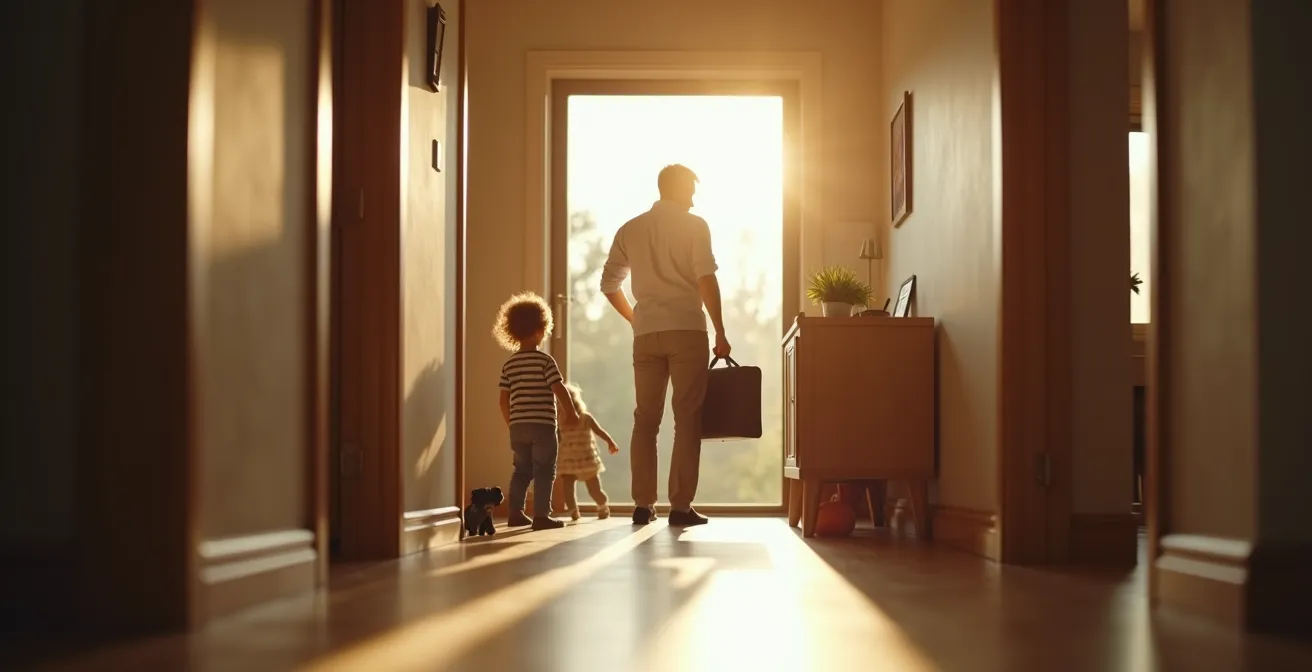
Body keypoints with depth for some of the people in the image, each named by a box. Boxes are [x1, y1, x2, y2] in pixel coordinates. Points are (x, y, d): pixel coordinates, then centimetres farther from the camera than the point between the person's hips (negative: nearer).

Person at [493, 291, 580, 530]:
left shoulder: (509, 365, 9)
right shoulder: (545, 360, -8)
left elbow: (504, 399, 10)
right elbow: (559, 389, -12)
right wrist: (570, 413, 0)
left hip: (518, 426, 6)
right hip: (542, 425, -6)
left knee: (522, 470, 15)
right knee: (544, 471, -2)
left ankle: (516, 513, 16)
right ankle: (541, 515, -6)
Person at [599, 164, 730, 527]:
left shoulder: (630, 229, 13)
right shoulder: (694, 226, 1)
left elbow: (609, 284, 12)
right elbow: (706, 279, -9)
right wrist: (720, 332, -7)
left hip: (646, 334, 4)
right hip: (687, 330, -4)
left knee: (646, 420, 8)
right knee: (687, 418, -1)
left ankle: (643, 505, 5)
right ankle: (681, 506, -5)